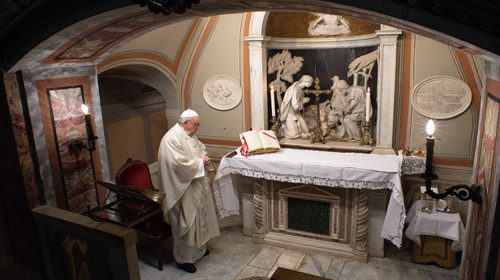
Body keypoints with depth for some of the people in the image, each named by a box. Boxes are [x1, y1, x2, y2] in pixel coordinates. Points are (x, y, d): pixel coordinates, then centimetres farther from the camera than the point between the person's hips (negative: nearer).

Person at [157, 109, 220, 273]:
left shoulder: (189, 135, 6)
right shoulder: (172, 139, -23)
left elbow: (201, 148, 20)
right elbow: (179, 165, -31)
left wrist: (204, 157, -3)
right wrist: (200, 162, -19)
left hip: (197, 186, 10)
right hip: (183, 190, -10)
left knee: (199, 219, 22)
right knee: (186, 224, 2)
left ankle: (198, 248, 41)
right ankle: (183, 259, 19)